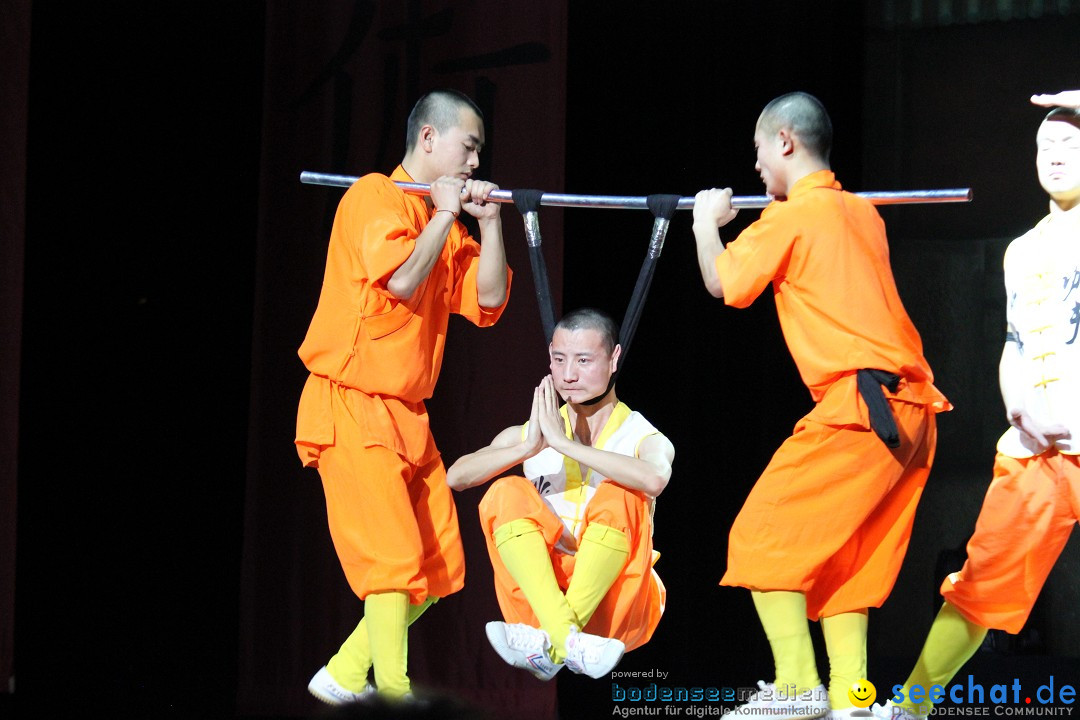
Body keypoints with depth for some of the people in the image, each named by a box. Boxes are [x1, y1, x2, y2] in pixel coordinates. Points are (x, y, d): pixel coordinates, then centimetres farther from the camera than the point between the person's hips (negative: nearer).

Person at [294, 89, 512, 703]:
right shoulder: (374, 196, -8)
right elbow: (402, 280, -22)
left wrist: (489, 220, 2)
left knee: (440, 570, 7)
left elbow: (488, 302, 8)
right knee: (394, 559, -17)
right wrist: (446, 213, -9)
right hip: (351, 411, -9)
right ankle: (394, 696, -16)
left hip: (408, 416, 9)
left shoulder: (446, 225, 17)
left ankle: (345, 676, 16)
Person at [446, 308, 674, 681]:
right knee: (508, 493, -19)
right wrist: (530, 447, -23)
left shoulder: (646, 440, 2)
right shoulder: (525, 436, 11)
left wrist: (563, 443, -25)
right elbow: (456, 477, -8)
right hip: (540, 596, 2)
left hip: (616, 605, -2)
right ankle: (564, 637, -41)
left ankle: (550, 647, -39)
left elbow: (654, 480, -25)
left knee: (617, 496, -25)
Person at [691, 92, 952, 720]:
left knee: (763, 537, -4)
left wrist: (707, 223, 17)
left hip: (860, 401, -8)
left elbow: (721, 282, 1)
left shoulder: (791, 217, -4)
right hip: (913, 408, 8)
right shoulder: (863, 214, 18)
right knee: (845, 558, 15)